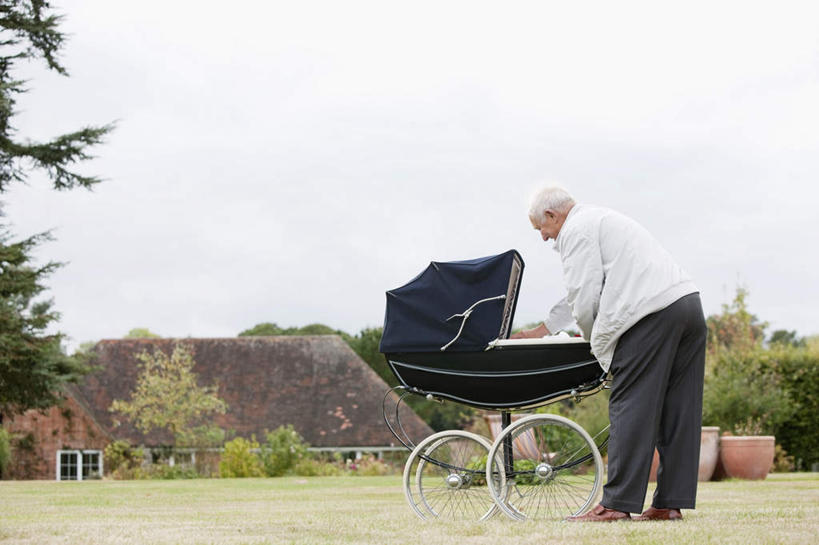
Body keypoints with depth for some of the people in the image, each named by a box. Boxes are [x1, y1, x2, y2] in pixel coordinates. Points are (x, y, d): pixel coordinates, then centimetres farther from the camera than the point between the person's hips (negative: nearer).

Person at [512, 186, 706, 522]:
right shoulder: (602, 219, 33)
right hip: (689, 302, 10)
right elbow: (577, 294, 42)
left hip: (652, 313, -10)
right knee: (678, 411, 7)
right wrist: (541, 331, 49)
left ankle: (617, 504, -8)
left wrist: (595, 341, 13)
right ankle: (670, 503, 9)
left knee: (630, 409, -7)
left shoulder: (575, 231, 2)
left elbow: (584, 295, -5)